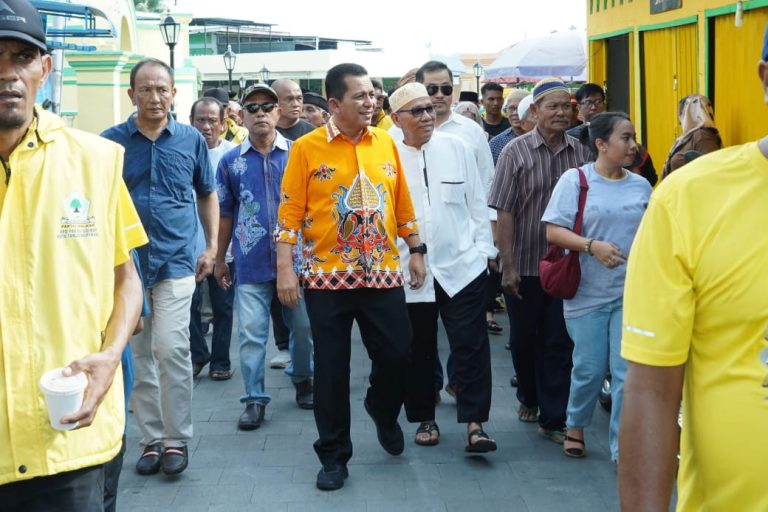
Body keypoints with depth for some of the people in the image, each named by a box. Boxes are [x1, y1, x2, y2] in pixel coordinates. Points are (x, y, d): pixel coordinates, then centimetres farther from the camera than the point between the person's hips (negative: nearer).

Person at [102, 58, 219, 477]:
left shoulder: (191, 139, 3)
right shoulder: (111, 141, 1)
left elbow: (207, 194, 15)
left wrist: (211, 247, 9)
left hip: (177, 261, -1)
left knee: (171, 349, -11)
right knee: (139, 354, 7)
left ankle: (177, 439, 4)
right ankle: (152, 439, 18)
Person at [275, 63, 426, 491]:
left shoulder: (385, 143, 6)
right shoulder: (307, 148, -5)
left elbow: (402, 203, 12)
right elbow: (290, 213, -6)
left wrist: (417, 251, 10)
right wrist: (285, 270, -11)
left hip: (383, 274, 3)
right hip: (328, 277, -3)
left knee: (397, 353, 8)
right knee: (332, 369, 4)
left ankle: (384, 413, 40)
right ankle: (334, 456, 18)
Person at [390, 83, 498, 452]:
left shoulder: (456, 149, 4)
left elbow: (477, 202, 8)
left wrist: (483, 248, 5)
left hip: (462, 265, 1)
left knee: (471, 347, -2)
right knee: (419, 350, 11)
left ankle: (474, 424, 3)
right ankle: (424, 419, 26)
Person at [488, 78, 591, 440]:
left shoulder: (580, 152, 1)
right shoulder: (516, 152, -7)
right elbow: (504, 213, -8)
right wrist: (508, 267, -11)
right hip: (525, 265, -1)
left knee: (559, 343, 2)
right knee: (525, 338, 14)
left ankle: (553, 418, 10)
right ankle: (529, 399, 37)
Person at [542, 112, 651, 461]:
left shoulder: (641, 186, 7)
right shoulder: (575, 180, -4)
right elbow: (553, 231, -10)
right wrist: (593, 246, -23)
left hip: (632, 294, 3)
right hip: (588, 294, -2)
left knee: (628, 371, -3)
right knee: (589, 370, 6)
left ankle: (622, 449, 7)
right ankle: (575, 426, 34)